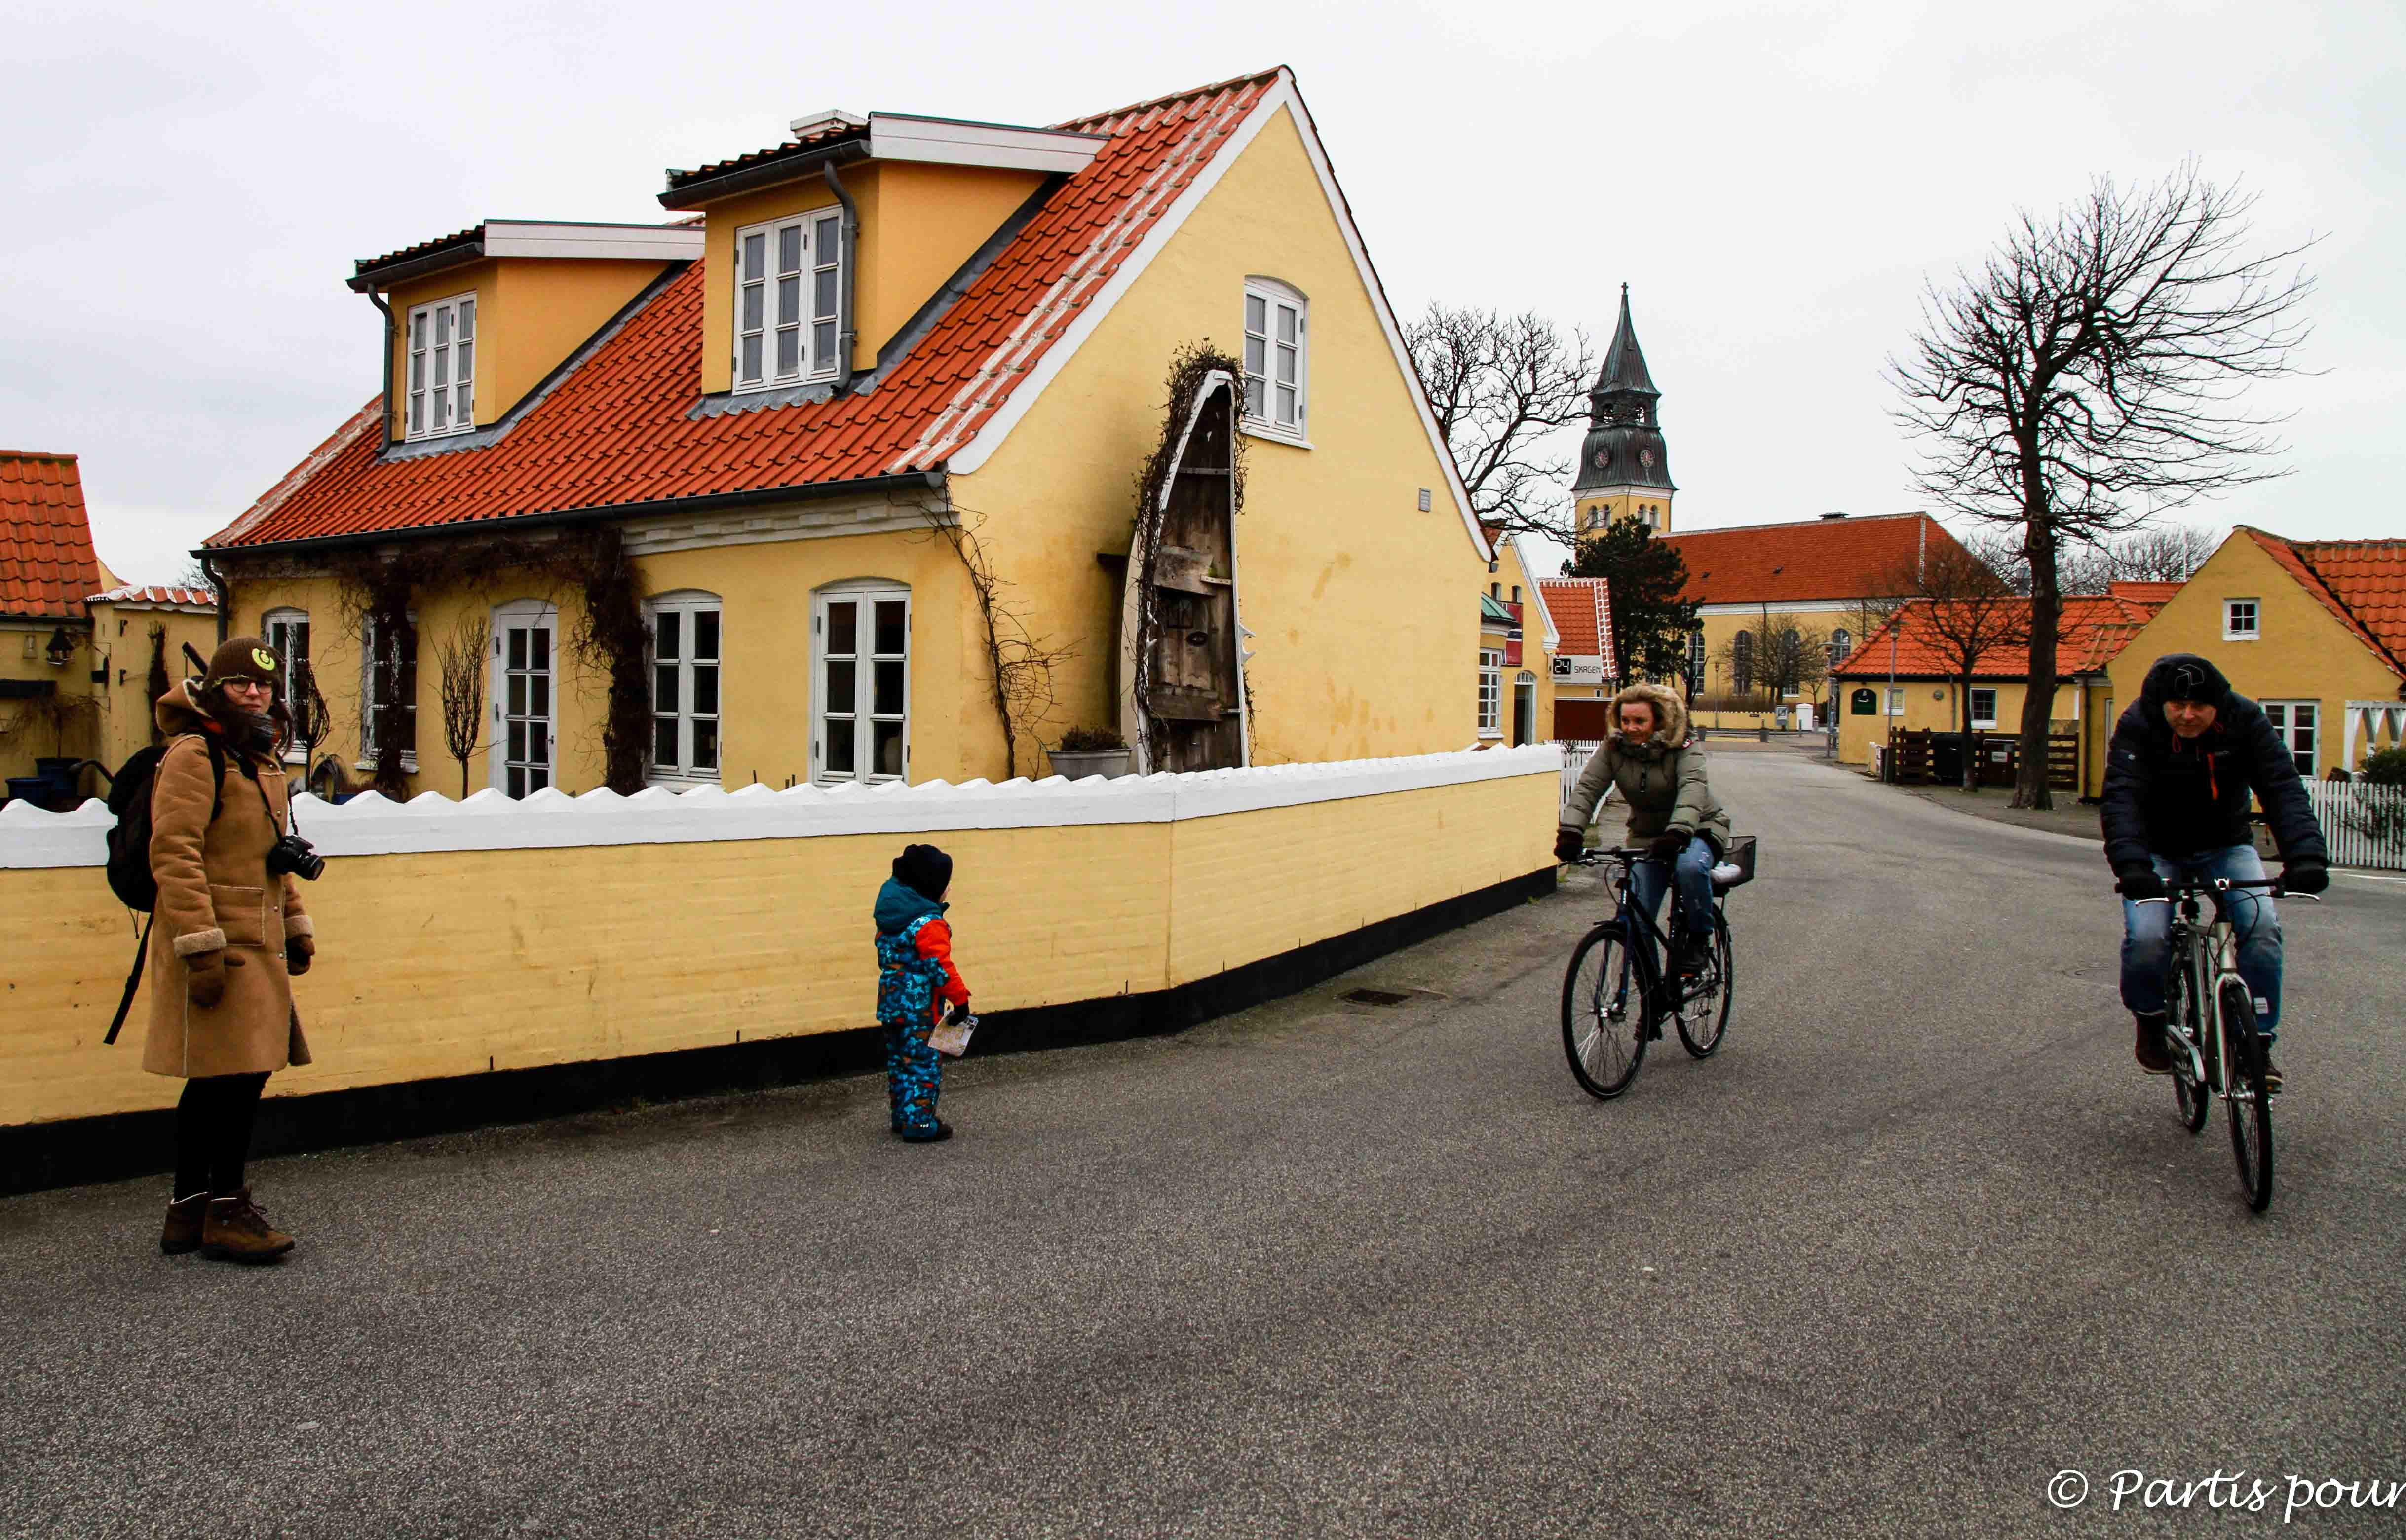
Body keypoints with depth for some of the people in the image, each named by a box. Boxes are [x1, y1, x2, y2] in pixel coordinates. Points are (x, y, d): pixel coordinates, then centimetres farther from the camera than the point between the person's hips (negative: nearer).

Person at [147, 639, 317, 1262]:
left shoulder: (262, 760, 18)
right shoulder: (194, 756, -12)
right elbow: (174, 854, -19)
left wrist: (297, 924, 24)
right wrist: (201, 946, -23)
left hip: (257, 946, 9)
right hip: (219, 948, -9)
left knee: (213, 1081, 14)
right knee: (237, 1075, -7)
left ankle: (189, 1209, 23)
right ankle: (227, 1210, 4)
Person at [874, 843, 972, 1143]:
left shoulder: (888, 915, 8)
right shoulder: (929, 924, -19)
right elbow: (939, 966, -21)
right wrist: (960, 998, -12)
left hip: (891, 1003, 8)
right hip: (920, 1008, -8)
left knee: (899, 1061, 16)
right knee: (924, 1063, 0)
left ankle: (902, 1118, 25)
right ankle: (919, 1124, 2)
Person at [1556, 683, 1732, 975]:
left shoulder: (1685, 748, -17)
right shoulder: (1614, 748, -7)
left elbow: (1692, 788, -34)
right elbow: (1587, 788, -19)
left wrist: (1678, 833, -53)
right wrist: (1571, 831, -37)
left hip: (1698, 830, -3)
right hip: (1647, 836, 3)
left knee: (1690, 866, -37)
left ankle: (1698, 938, -11)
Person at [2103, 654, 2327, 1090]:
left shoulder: (2245, 721, -16)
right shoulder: (2137, 726, -21)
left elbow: (2282, 788, -24)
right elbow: (2121, 797, -32)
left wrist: (2306, 855, -41)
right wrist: (2130, 864, -48)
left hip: (2225, 848, 2)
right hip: (2158, 853, -2)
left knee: (2262, 927, -22)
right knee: (2146, 937, -24)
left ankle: (2258, 1043, -10)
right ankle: (2150, 1021, 6)